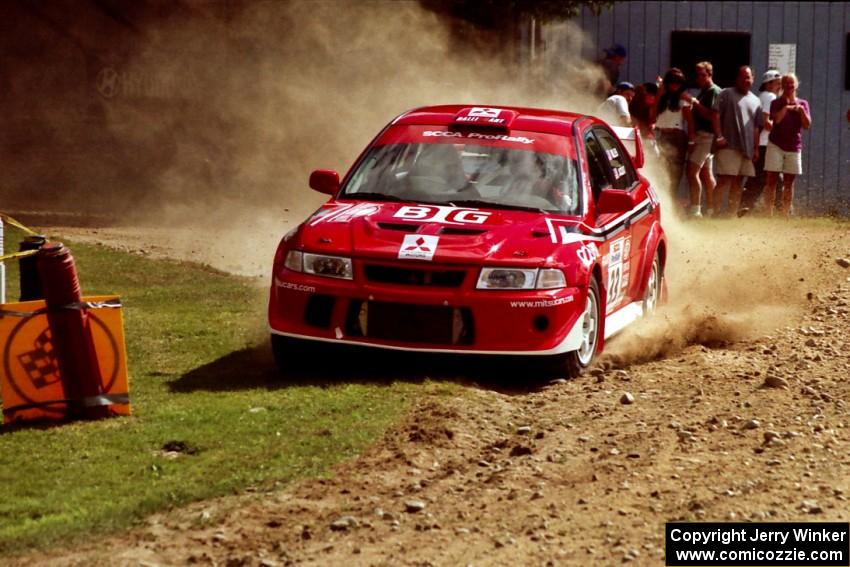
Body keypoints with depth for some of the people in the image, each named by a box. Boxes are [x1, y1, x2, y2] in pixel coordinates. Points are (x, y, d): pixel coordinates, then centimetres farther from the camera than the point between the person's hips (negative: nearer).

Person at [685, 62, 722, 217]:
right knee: (706, 174, 12)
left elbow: (712, 115, -20)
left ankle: (695, 210, -20)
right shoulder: (703, 92, 21)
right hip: (700, 136, 10)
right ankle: (711, 210, 16)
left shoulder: (714, 91, -10)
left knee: (692, 171, -17)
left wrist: (695, 103, -19)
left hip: (707, 136, -10)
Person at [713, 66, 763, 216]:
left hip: (747, 148, 5)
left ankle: (733, 213, 9)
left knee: (737, 183, 7)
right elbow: (716, 116, -5)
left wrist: (756, 148, 11)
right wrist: (719, 136, -15)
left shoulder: (755, 101, 18)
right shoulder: (726, 94, 3)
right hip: (728, 146, -5)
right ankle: (716, 213, -12)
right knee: (724, 180, -11)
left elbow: (756, 127, 18)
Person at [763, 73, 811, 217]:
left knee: (789, 183, 4)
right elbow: (777, 119, -17)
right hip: (776, 145, -2)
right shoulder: (777, 103, 2)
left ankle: (786, 215, 8)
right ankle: (768, 214, -8)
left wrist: (801, 110, -15)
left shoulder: (803, 104, 8)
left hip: (794, 147, 2)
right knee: (771, 180, -7)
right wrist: (786, 107, -15)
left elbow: (807, 125, -3)